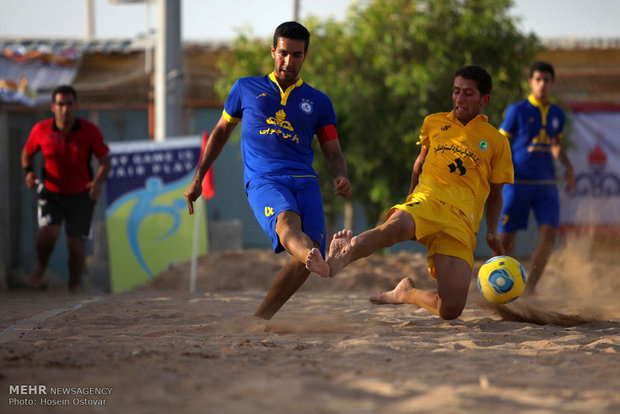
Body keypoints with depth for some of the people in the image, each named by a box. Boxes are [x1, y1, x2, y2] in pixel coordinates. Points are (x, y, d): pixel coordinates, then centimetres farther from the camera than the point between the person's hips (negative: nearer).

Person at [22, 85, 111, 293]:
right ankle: (41, 266, 11)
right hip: (51, 192, 0)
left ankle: (73, 288, 21)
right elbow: (27, 152, 10)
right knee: (48, 233, -21)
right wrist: (28, 171, -10)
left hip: (81, 195, 0)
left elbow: (105, 161, -8)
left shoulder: (89, 130, -13)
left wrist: (98, 181, -28)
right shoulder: (41, 130, -9)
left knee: (76, 244, 0)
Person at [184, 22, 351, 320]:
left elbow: (333, 153, 18)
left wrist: (340, 177, -5)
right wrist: (197, 179, 27)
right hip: (263, 181, -3)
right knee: (288, 223, -36)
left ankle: (260, 318, -8)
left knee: (308, 253, -21)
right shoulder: (246, 89, 19)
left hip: (305, 181, 3)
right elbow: (221, 131, 30)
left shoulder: (319, 102, 20)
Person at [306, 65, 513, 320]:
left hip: (461, 224, 0)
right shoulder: (433, 124, 23)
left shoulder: (496, 142, 18)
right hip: (426, 202, 0)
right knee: (396, 225, -41)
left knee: (450, 310, -18)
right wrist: (410, 199, 31)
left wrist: (492, 232, 10)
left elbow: (495, 193, 24)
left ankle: (407, 293, 12)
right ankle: (335, 262, -61)